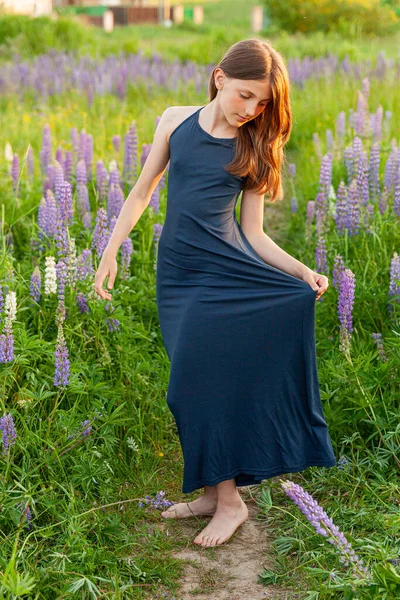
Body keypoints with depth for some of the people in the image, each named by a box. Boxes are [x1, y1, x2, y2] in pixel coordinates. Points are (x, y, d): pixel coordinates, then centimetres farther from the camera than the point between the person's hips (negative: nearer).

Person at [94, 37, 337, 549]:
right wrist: (111, 252, 8)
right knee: (193, 385, 3)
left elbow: (253, 234, 4)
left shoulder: (253, 148, 4)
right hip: (178, 274, 2)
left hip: (230, 271, -2)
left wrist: (302, 272, -9)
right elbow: (142, 191, 13)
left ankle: (228, 500, 3)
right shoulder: (175, 122, 6)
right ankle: (213, 492, 18)